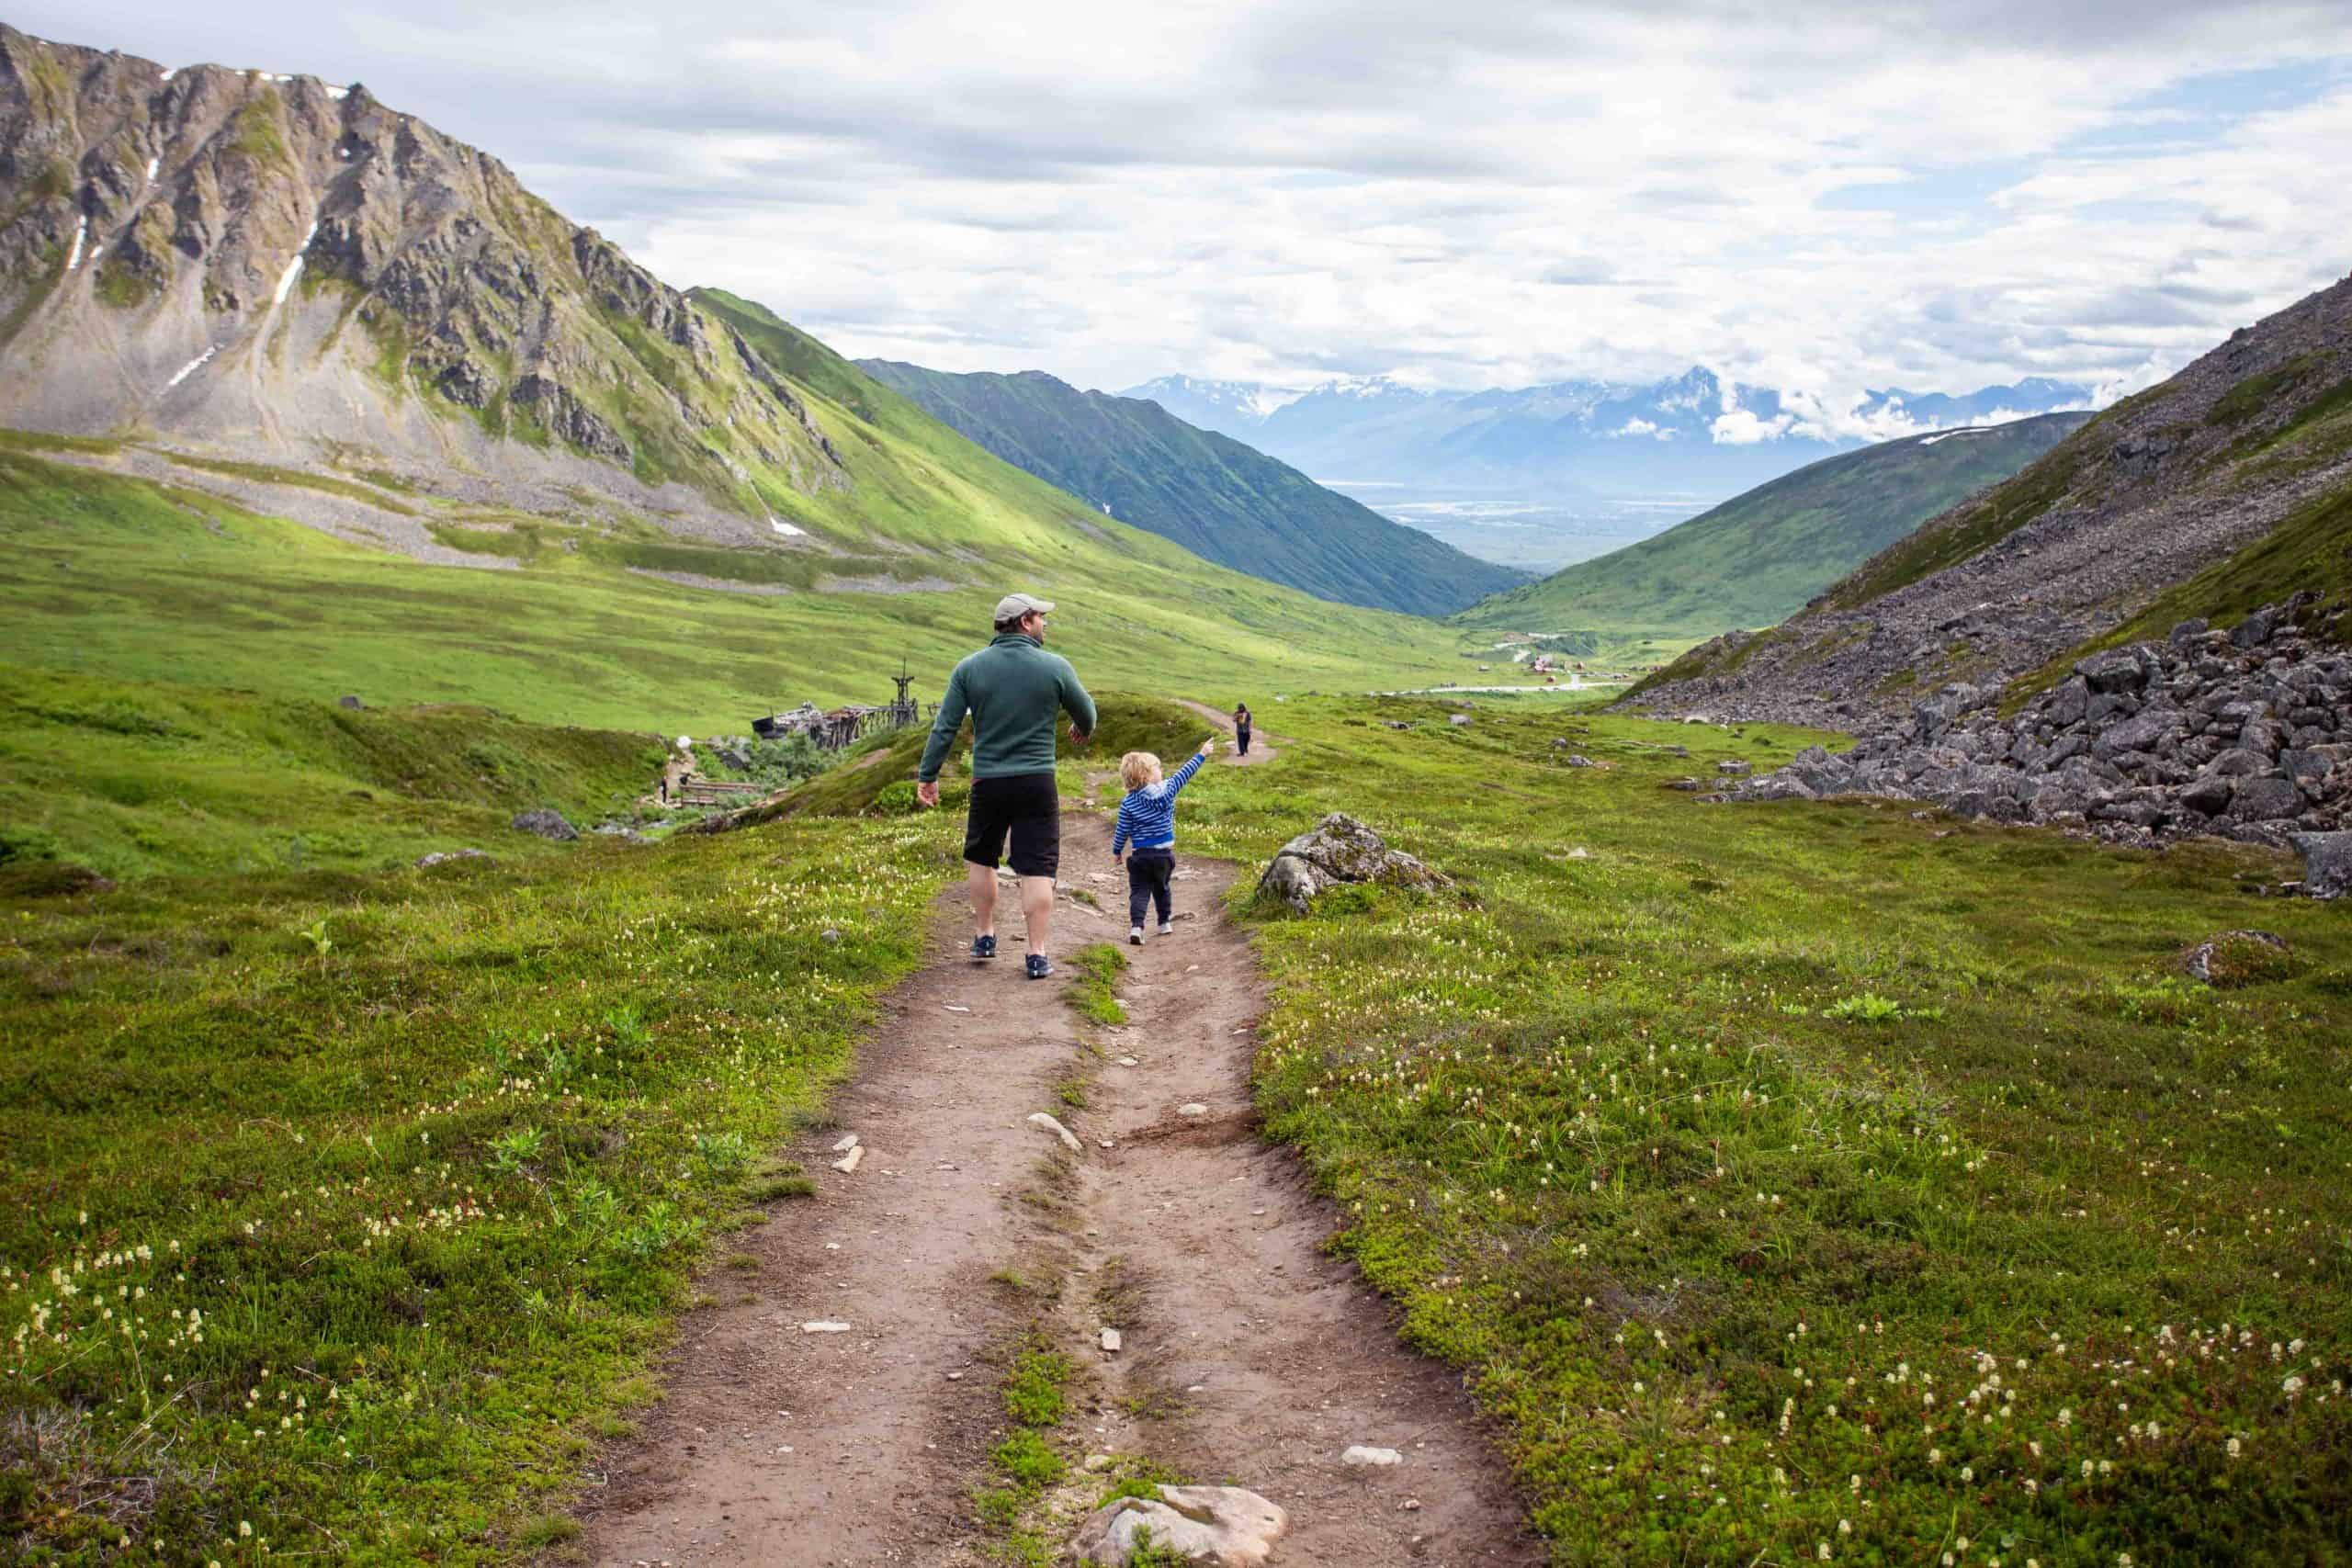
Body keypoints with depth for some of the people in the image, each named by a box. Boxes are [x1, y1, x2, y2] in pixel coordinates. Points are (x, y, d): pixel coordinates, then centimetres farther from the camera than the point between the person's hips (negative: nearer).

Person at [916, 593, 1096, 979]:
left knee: (981, 859, 21)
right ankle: (1038, 955, 2)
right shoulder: (1055, 667, -5)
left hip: (988, 782, 2)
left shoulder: (970, 668, -2)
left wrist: (927, 775, 7)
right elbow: (1085, 712, 9)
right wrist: (1083, 730, 33)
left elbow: (945, 726, -2)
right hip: (1037, 781, -2)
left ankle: (984, 937, 28)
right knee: (1037, 869, 2)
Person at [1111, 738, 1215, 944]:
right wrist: (1202, 755, 9)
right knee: (1161, 889, 20)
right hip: (1164, 853, 2)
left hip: (1140, 856, -1)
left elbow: (1122, 832, -3)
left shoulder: (1127, 804, -7)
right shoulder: (1166, 790, -7)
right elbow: (1184, 774, 1)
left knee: (1139, 892, -2)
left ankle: (1136, 926, -20)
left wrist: (1116, 852, 11)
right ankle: (1164, 924, 31)